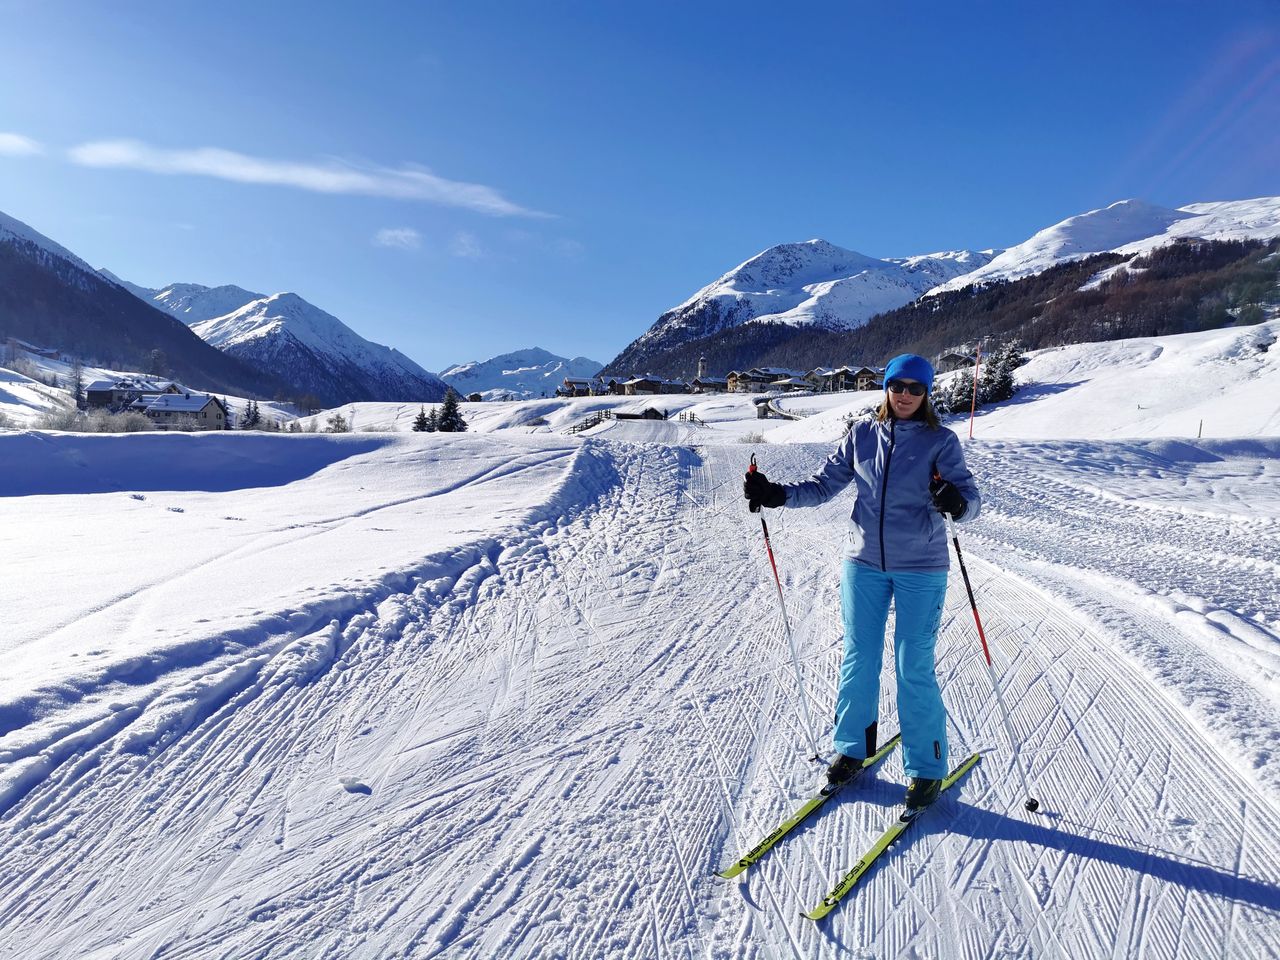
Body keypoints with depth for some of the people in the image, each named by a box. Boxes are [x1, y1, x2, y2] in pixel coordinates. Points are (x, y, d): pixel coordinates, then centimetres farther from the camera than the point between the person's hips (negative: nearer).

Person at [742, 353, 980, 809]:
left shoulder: (940, 441, -4)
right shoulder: (862, 435, 3)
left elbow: (970, 495, -12)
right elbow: (825, 484, 5)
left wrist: (958, 503, -35)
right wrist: (777, 494, -9)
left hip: (920, 569, -3)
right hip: (864, 563, 3)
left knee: (915, 668, 1)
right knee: (858, 659, 11)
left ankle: (926, 767, 19)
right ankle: (852, 747, 30)